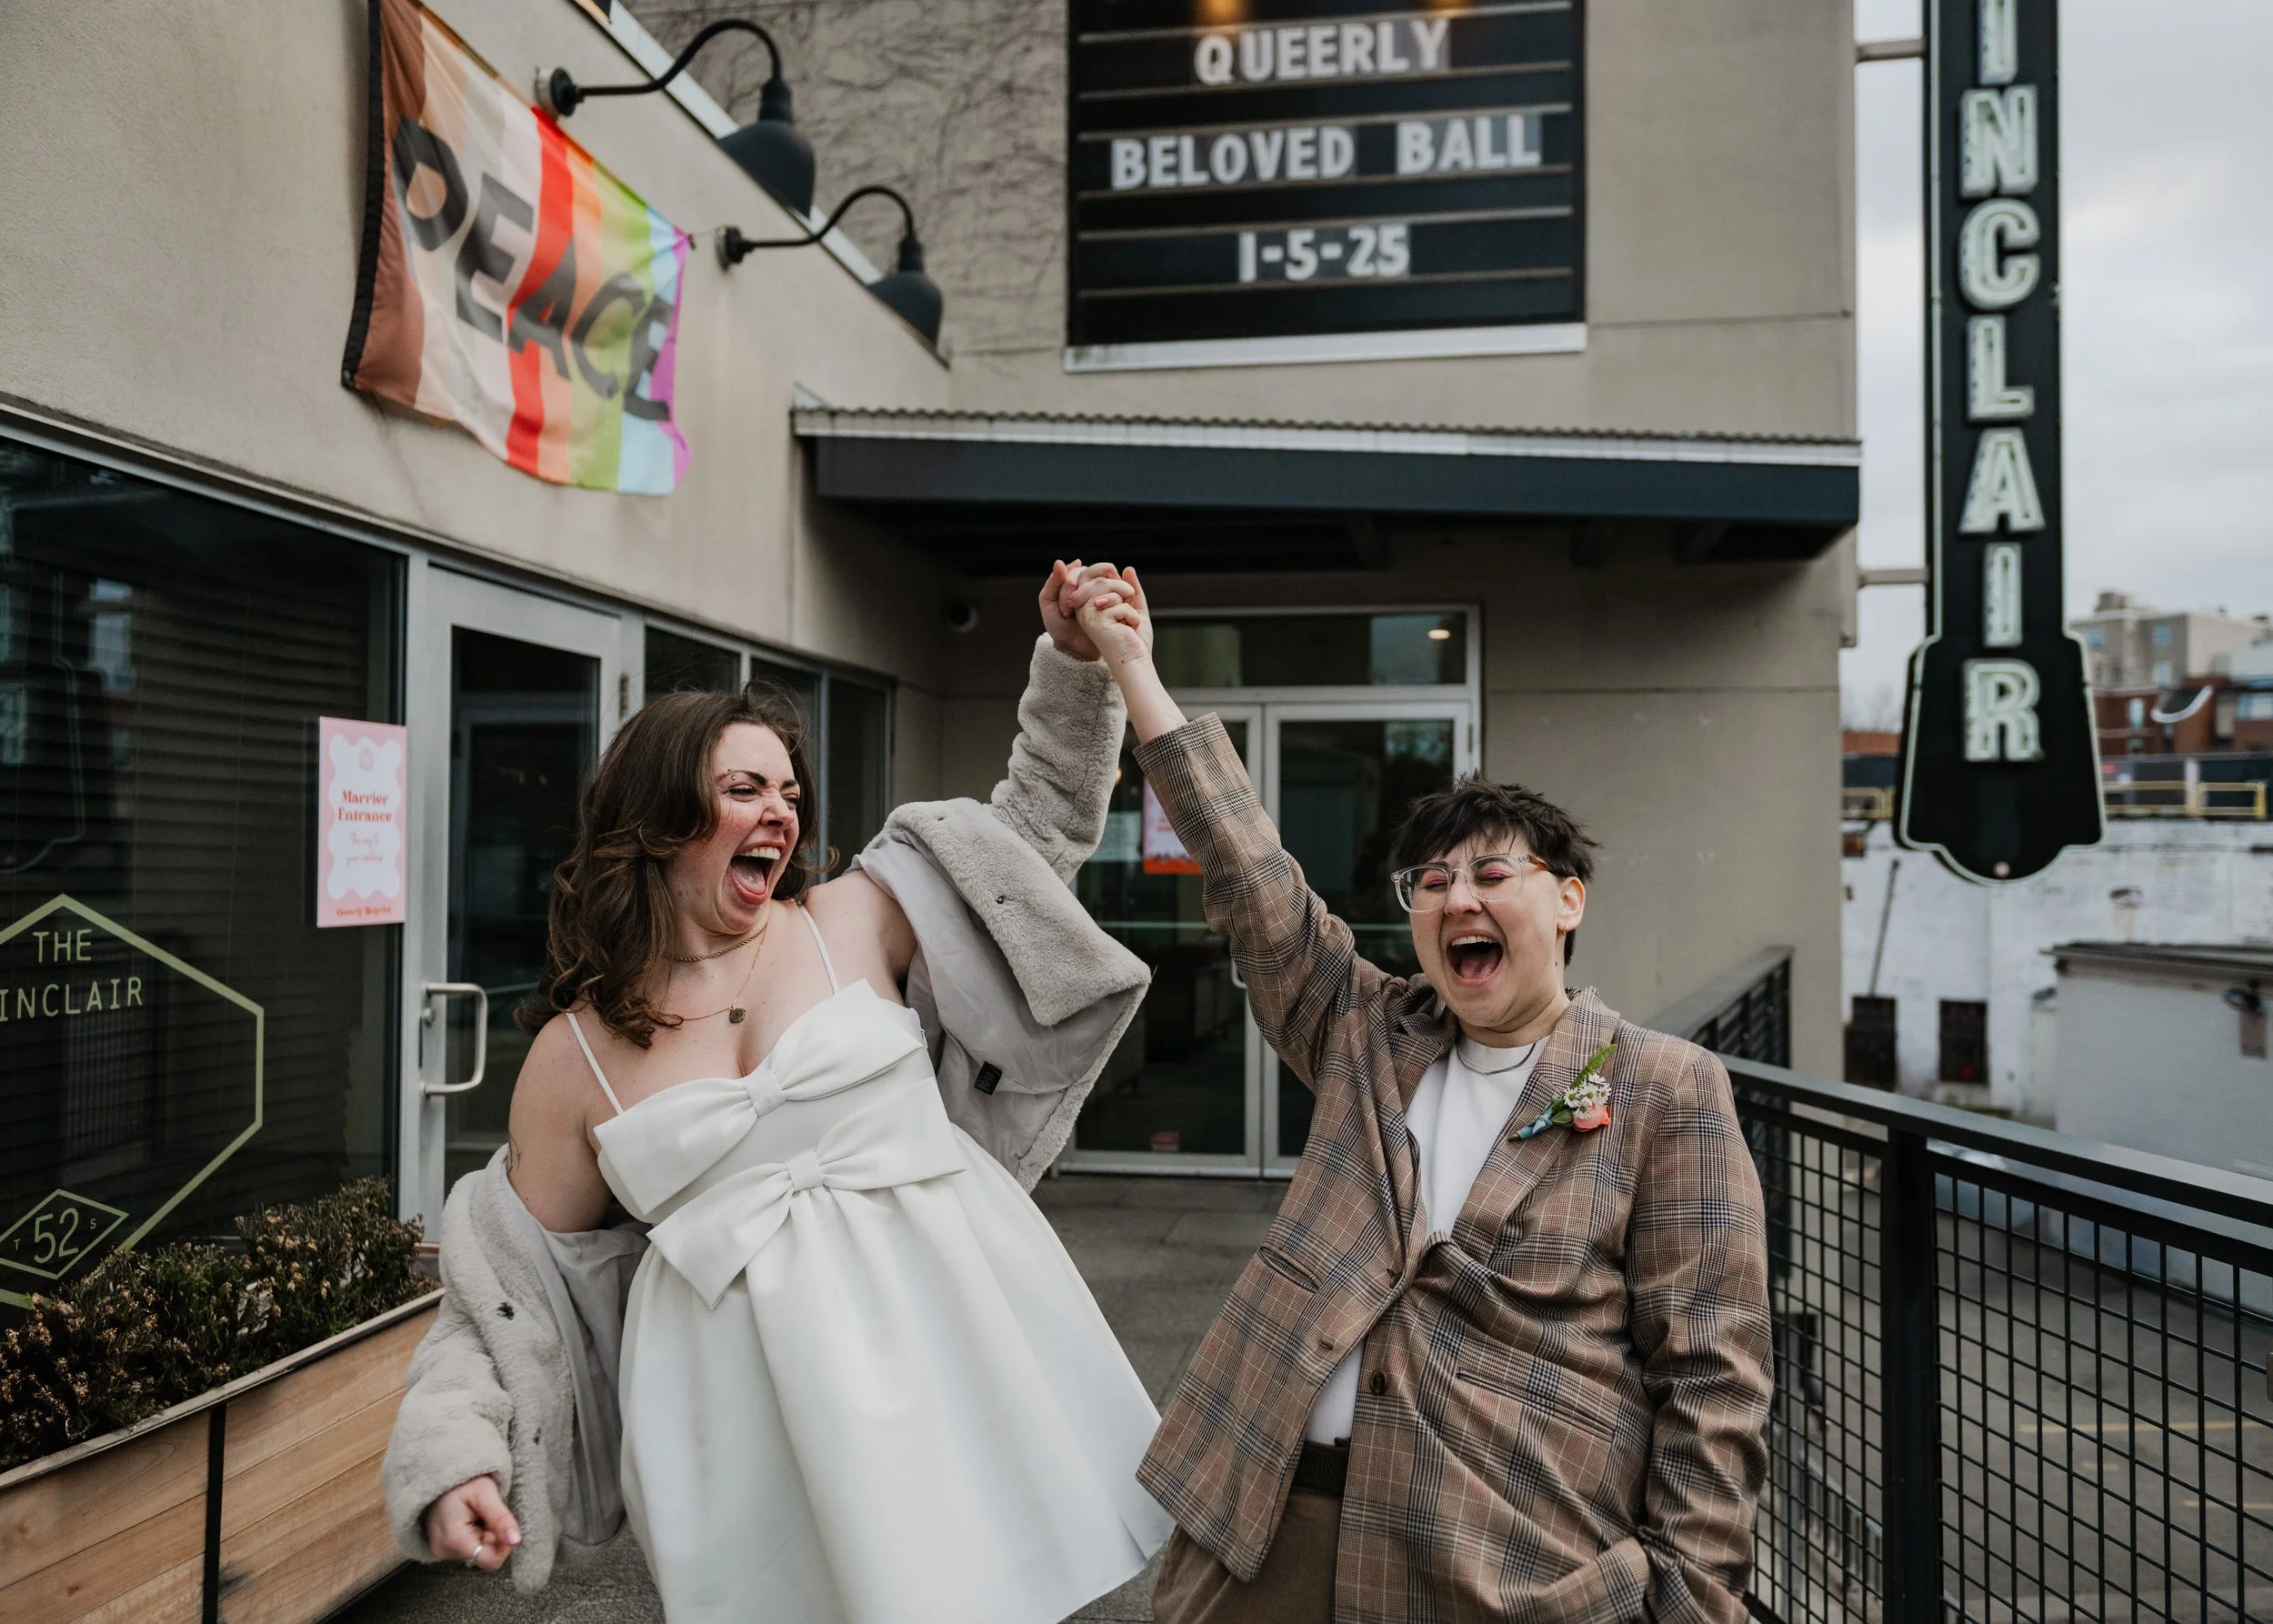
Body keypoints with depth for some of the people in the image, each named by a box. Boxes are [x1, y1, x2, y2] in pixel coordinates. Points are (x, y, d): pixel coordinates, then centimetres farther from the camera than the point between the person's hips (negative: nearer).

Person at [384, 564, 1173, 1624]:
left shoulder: (851, 926, 4)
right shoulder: (571, 1057, 4)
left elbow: (1032, 831, 8)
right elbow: (509, 1278, 10)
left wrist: (1074, 666, -2)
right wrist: (453, 1456, -1)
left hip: (940, 1324, 1)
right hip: (747, 1397, 0)